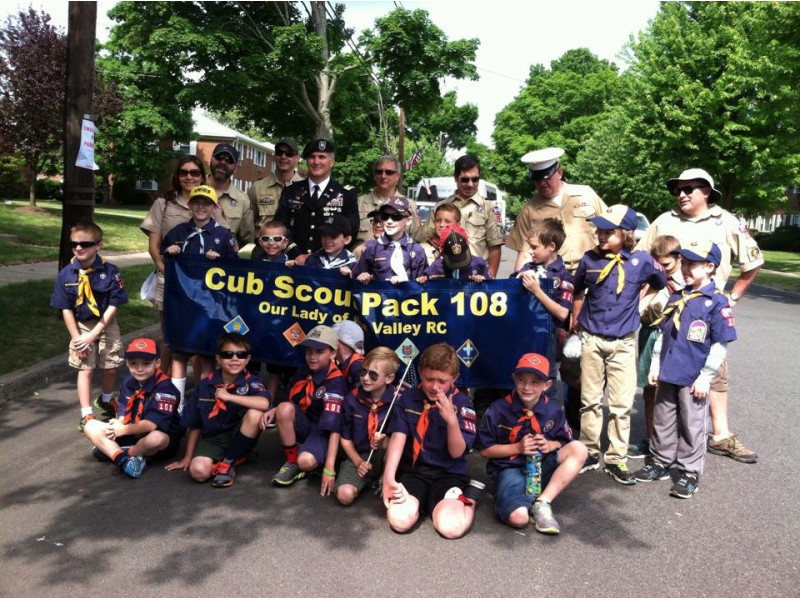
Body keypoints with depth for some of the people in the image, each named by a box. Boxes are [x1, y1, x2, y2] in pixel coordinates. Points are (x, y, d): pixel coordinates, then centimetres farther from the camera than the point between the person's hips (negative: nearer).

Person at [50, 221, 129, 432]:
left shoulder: (110, 271, -16)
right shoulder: (66, 274, -11)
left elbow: (113, 306, -14)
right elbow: (66, 309, -5)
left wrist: (93, 335, -16)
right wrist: (77, 338, -9)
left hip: (106, 325, 0)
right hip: (81, 326, 0)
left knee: (110, 368, 8)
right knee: (86, 369, 0)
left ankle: (106, 400, 37)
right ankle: (86, 415, 9)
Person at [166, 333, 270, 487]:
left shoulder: (250, 382, -10)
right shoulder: (205, 385, -3)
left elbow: (264, 404, -34)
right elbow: (194, 425, 7)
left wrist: (228, 396, -30)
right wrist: (187, 458, 11)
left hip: (239, 437, 0)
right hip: (212, 439, 0)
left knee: (255, 413, -31)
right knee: (198, 471, -30)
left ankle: (227, 463, -12)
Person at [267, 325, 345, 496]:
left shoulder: (335, 382, -22)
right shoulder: (304, 371, -3)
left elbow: (334, 427, -27)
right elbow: (293, 401, 13)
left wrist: (329, 467, -32)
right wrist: (275, 411, -11)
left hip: (323, 431, -5)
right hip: (303, 425, 6)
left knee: (306, 461, -36)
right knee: (285, 408, -28)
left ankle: (299, 463, 4)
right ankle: (292, 462, -9)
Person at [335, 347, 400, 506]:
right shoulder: (352, 398, -7)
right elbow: (345, 438, 4)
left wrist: (385, 441, -30)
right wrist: (358, 462, -9)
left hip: (387, 457, -2)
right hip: (359, 456, 2)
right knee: (345, 495, -23)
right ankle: (369, 480, 11)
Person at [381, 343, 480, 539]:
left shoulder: (461, 403, -6)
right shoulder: (408, 398, 1)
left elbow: (457, 452, -9)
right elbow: (398, 438, -8)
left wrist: (452, 419, -28)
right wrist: (388, 477, -22)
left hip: (449, 474, -1)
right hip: (412, 470, 2)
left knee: (451, 527, -27)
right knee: (400, 521, -26)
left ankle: (468, 497, 7)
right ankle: (420, 500, 9)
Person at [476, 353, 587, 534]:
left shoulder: (553, 410, -2)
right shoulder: (498, 409, -10)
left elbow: (565, 443, 11)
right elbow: (485, 450, -4)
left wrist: (550, 445, -12)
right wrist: (517, 447, -14)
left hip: (543, 467, 4)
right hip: (510, 469, -4)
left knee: (578, 449, -23)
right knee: (519, 517, -34)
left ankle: (542, 503, -21)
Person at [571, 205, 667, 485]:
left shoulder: (641, 260, -7)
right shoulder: (590, 259, -2)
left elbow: (661, 283, 13)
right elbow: (578, 292, 13)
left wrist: (637, 302, 12)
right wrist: (574, 323, 15)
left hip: (623, 343, -1)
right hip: (591, 339, 2)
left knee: (621, 404, 1)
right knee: (590, 400, 9)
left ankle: (616, 459, 12)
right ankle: (589, 452, 22)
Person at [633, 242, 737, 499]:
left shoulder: (717, 302, -12)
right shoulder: (676, 298, 7)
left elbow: (720, 345, -12)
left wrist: (705, 377, -13)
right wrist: (656, 364, 10)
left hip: (693, 378, -6)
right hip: (667, 374, 6)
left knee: (691, 426, 7)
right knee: (662, 422, 16)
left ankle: (690, 473, 19)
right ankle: (660, 462, 31)